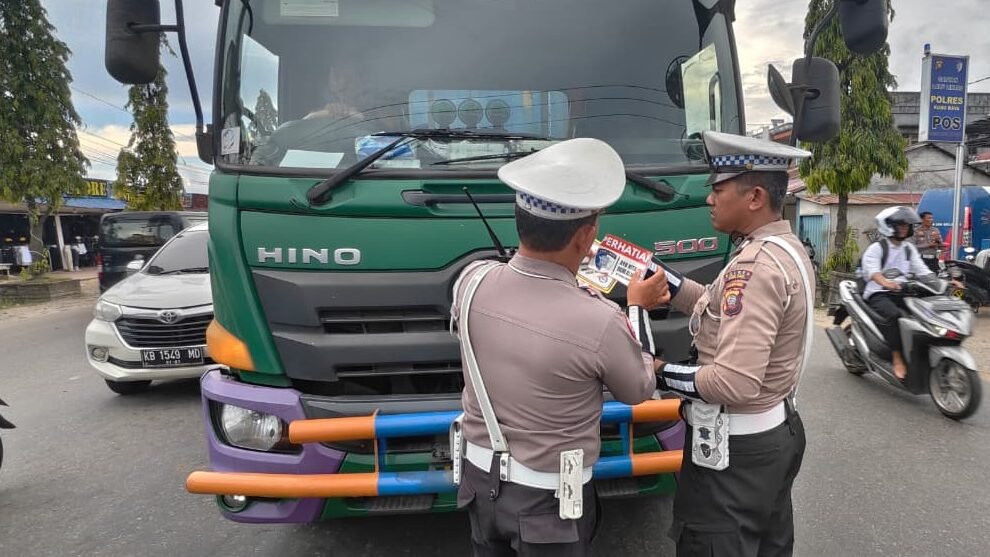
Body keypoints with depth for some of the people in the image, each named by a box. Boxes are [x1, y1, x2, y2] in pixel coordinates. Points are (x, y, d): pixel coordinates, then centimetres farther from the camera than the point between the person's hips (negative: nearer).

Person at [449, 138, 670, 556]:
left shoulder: (472, 281, -16)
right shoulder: (599, 323, -29)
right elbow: (638, 390, -7)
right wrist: (637, 309, 4)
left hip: (480, 479, 5)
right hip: (547, 498, -4)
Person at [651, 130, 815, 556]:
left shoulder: (756, 265, -26)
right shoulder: (788, 249, 6)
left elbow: (734, 383, -31)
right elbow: (731, 310, 11)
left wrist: (662, 375, -17)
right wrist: (657, 277, 5)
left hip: (737, 448, -10)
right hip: (777, 430, 10)